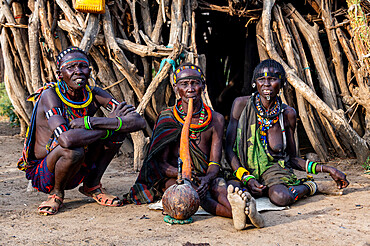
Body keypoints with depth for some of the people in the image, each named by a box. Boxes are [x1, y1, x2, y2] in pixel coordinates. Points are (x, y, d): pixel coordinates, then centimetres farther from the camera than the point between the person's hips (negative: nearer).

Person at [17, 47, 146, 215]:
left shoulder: (94, 95, -7)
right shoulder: (50, 95, -22)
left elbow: (139, 122, -19)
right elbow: (66, 139, -40)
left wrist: (90, 122, -30)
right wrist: (108, 125, -29)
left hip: (77, 170, 5)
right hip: (41, 174, -5)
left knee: (119, 127, -11)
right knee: (73, 150, -38)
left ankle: (92, 186, 4)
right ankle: (56, 193, -6)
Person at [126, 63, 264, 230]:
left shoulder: (215, 119, 5)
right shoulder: (167, 118, 0)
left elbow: (215, 163, -3)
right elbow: (160, 163, -5)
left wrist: (208, 178, -29)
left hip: (205, 177, 2)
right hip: (172, 177, -2)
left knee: (218, 183, -33)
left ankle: (237, 208, -67)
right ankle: (234, 211, -63)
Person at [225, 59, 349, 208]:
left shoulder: (288, 114, 2)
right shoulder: (242, 104, -4)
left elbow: (292, 158, 13)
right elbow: (229, 148, -2)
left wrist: (327, 169, 3)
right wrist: (246, 178, -17)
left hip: (274, 169, -2)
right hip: (244, 171, 2)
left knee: (281, 197, -38)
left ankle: (310, 186, -1)